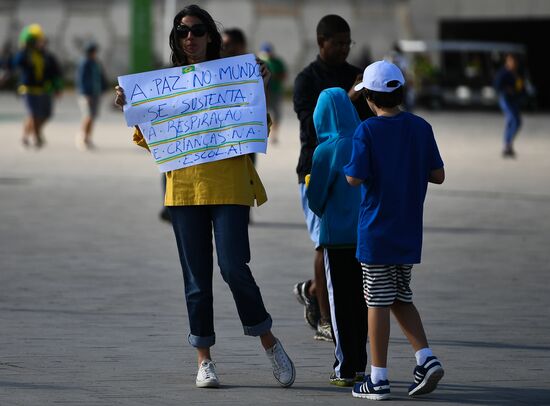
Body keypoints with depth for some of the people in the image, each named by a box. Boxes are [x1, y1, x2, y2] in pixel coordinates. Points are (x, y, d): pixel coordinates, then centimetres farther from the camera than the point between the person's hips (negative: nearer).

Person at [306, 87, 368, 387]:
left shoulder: (326, 151, -14)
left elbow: (314, 199, -8)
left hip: (337, 235, -4)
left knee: (340, 299, 3)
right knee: (360, 297, 14)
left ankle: (346, 368, 2)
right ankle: (360, 364, 18)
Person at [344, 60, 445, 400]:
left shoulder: (368, 131, -12)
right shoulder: (421, 128, 2)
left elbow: (355, 178, -17)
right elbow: (438, 175, 3)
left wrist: (348, 168, 4)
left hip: (377, 230, -5)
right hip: (409, 231, 5)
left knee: (378, 301, 0)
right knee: (402, 298, 18)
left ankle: (379, 378, 4)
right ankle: (426, 359, 3)